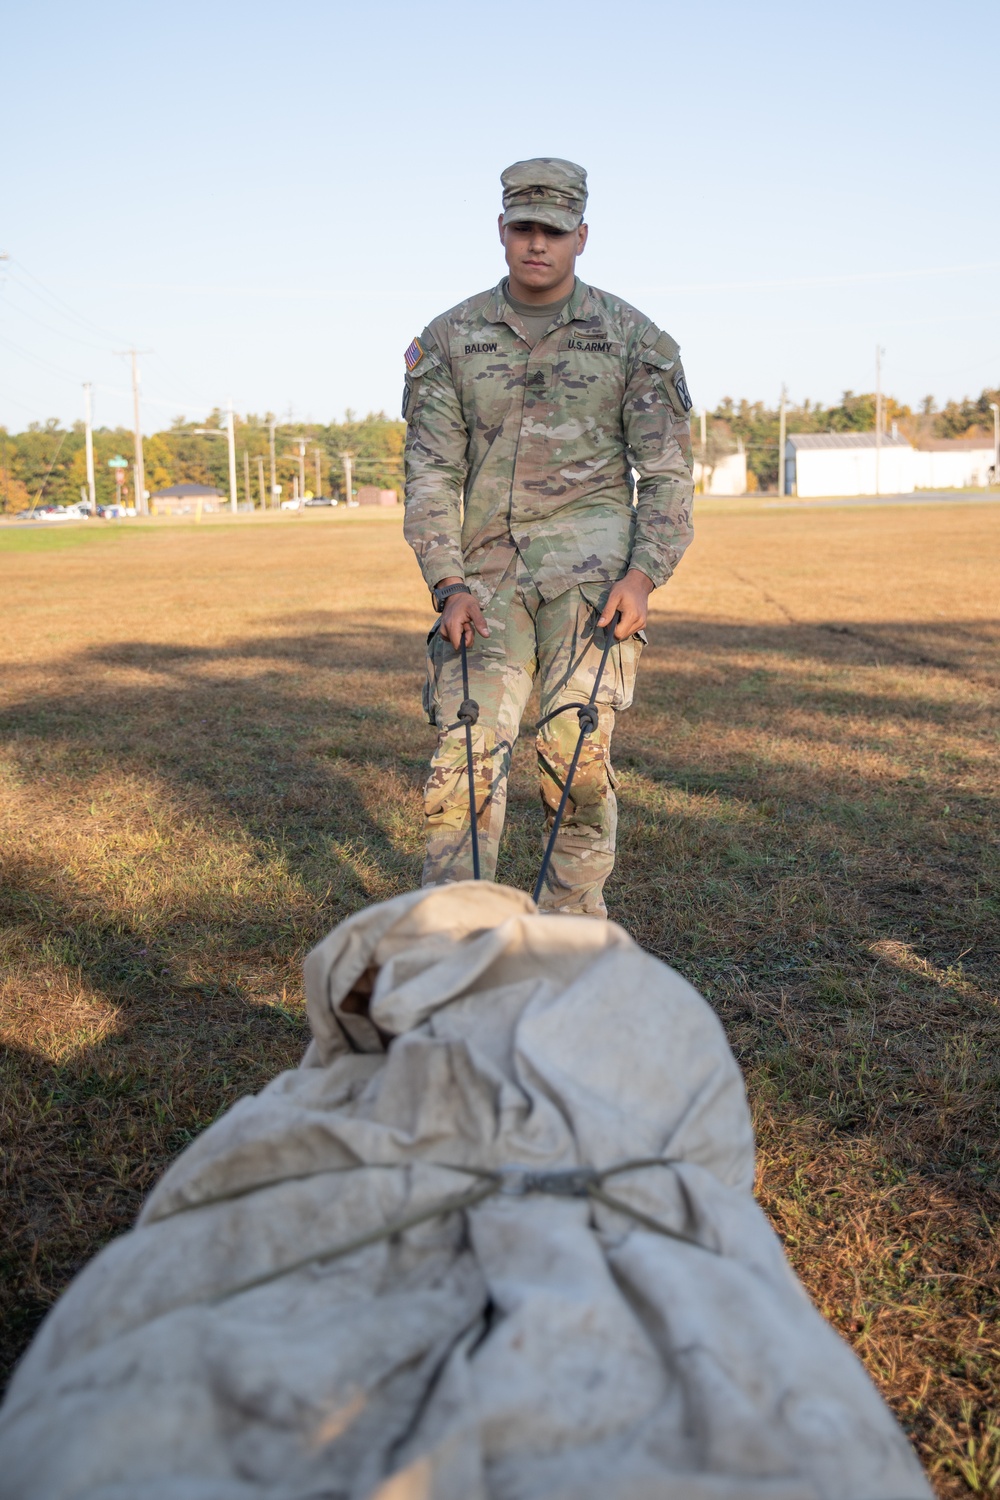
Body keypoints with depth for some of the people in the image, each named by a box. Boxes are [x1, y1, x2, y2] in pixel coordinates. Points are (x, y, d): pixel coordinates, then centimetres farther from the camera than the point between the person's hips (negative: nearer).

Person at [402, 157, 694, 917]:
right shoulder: (449, 339, 10)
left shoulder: (633, 337, 6)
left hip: (591, 559, -1)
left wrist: (643, 575, -12)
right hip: (488, 571, 2)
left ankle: (573, 923, 10)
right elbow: (431, 471, 4)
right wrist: (449, 586, -7)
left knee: (576, 752, -8)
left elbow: (667, 472, 3)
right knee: (467, 749, -9)